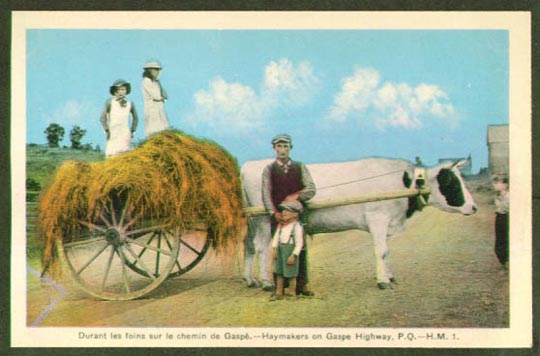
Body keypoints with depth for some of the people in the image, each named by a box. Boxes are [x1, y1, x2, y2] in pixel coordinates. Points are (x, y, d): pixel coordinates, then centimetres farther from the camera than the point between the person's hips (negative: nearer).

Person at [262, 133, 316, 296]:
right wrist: (274, 212, -16)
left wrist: (296, 196, -12)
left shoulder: (300, 167, 11)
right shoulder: (269, 169, 7)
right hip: (278, 215, -1)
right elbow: (266, 194, -2)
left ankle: (302, 285, 8)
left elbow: (311, 190, 4)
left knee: (301, 249, 2)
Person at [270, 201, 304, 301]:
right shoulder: (281, 225, 8)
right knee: (279, 273, 12)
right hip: (280, 249, 7)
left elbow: (299, 243, -14)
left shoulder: (297, 226, -12)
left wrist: (294, 255, -18)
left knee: (291, 274, 2)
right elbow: (276, 237, 11)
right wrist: (274, 248, -2)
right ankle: (279, 293, 22)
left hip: (291, 250, -7)